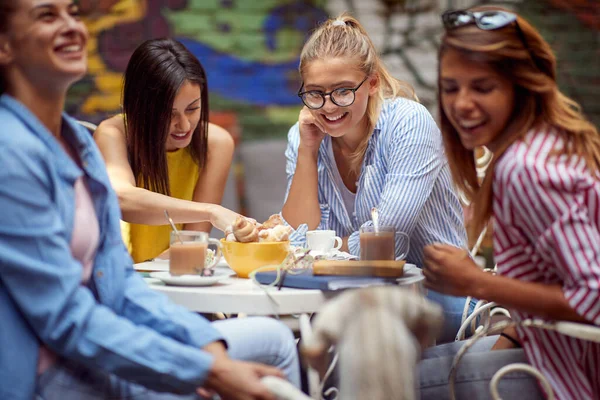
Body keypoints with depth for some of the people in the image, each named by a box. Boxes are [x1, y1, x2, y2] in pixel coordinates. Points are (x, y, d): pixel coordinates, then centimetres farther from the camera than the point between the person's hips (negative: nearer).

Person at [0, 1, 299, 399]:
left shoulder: (78, 139, 9)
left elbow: (120, 276, 8)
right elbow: (68, 319, -21)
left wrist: (210, 348, -7)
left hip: (95, 355, 9)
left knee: (272, 338, 8)